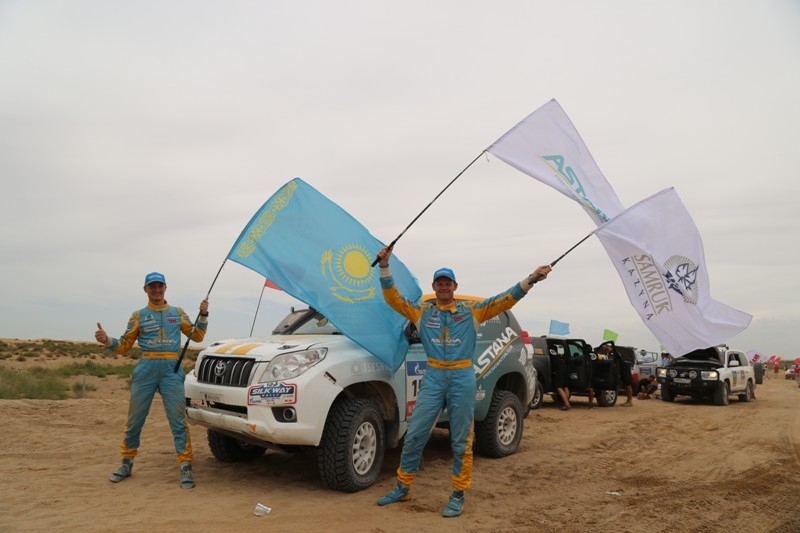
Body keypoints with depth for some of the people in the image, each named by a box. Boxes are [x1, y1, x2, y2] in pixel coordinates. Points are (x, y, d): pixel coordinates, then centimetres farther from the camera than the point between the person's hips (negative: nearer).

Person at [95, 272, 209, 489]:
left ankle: (185, 467, -2)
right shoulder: (138, 315, 11)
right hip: (146, 368, 1)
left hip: (172, 369, 0)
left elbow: (197, 336, 16)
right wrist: (107, 340, -10)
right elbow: (124, 346, 10)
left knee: (178, 420, -4)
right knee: (134, 420, 8)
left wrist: (203, 315, 3)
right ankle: (127, 463, 25)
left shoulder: (177, 313, 15)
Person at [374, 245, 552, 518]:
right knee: (414, 436, 4)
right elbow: (393, 298, 2)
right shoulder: (421, 311, 8)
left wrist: (531, 279, -10)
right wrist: (385, 266, -8)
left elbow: (505, 299, 0)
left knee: (461, 441, 5)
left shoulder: (472, 310, 5)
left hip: (463, 378, -1)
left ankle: (458, 495, 18)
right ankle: (402, 487, 20)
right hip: (433, 378, 1)